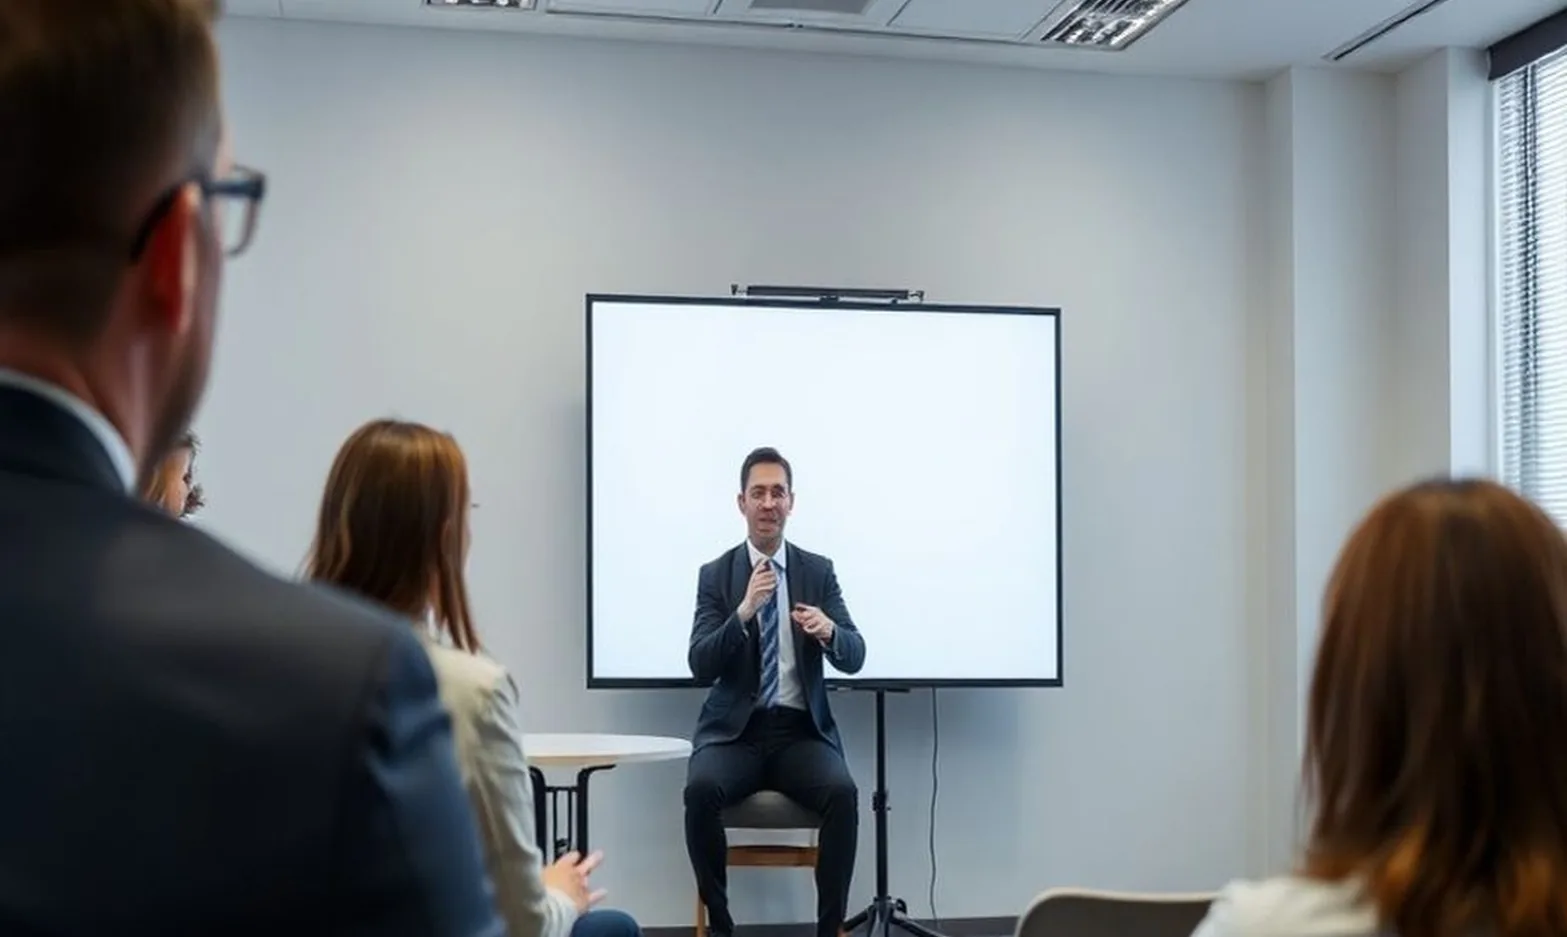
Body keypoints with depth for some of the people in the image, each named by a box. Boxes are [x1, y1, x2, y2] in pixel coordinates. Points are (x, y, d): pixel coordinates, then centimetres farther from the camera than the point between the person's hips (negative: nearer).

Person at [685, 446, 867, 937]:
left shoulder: (819, 571, 5)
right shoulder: (715, 575, 1)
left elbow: (854, 658, -2)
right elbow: (701, 667, -10)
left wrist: (828, 630, -26)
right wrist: (744, 611, -26)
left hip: (802, 732, 1)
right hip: (734, 731, -1)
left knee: (843, 792, -29)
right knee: (702, 789, -31)